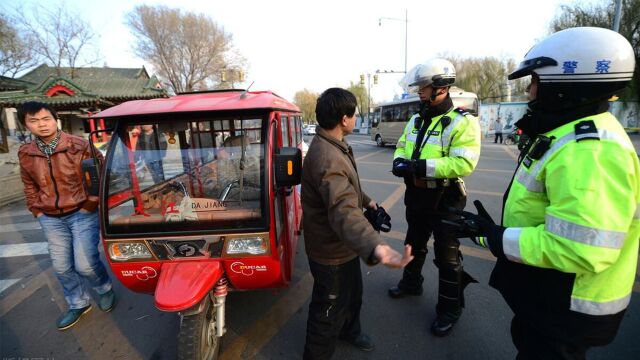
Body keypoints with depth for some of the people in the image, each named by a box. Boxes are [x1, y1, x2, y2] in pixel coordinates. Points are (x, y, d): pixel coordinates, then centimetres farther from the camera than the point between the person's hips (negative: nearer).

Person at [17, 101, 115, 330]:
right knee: (61, 267, 12)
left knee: (85, 264, -5)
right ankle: (78, 305, 34)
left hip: (82, 214, -5)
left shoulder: (79, 146, -12)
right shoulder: (25, 154, 2)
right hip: (51, 219, 5)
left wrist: (92, 203, -8)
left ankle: (105, 290, 27)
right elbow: (29, 185, 16)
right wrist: (36, 210, 8)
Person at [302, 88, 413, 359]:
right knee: (330, 310, 12)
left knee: (353, 293, 31)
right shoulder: (326, 157, -34)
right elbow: (344, 211, -49)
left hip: (341, 246, 10)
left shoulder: (333, 145, 3)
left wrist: (366, 200, 29)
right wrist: (375, 248, -63)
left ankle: (349, 331, 58)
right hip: (331, 251, -10)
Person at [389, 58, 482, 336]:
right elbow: (402, 146, 13)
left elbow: (464, 164, -27)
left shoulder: (462, 122, -17)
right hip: (416, 196, 7)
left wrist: (422, 166, -32)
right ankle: (411, 283, 47)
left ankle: (450, 309, 28)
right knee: (414, 244, 24)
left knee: (447, 257, 8)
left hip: (445, 201, -7)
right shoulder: (417, 120, 8)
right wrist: (400, 161, -11)